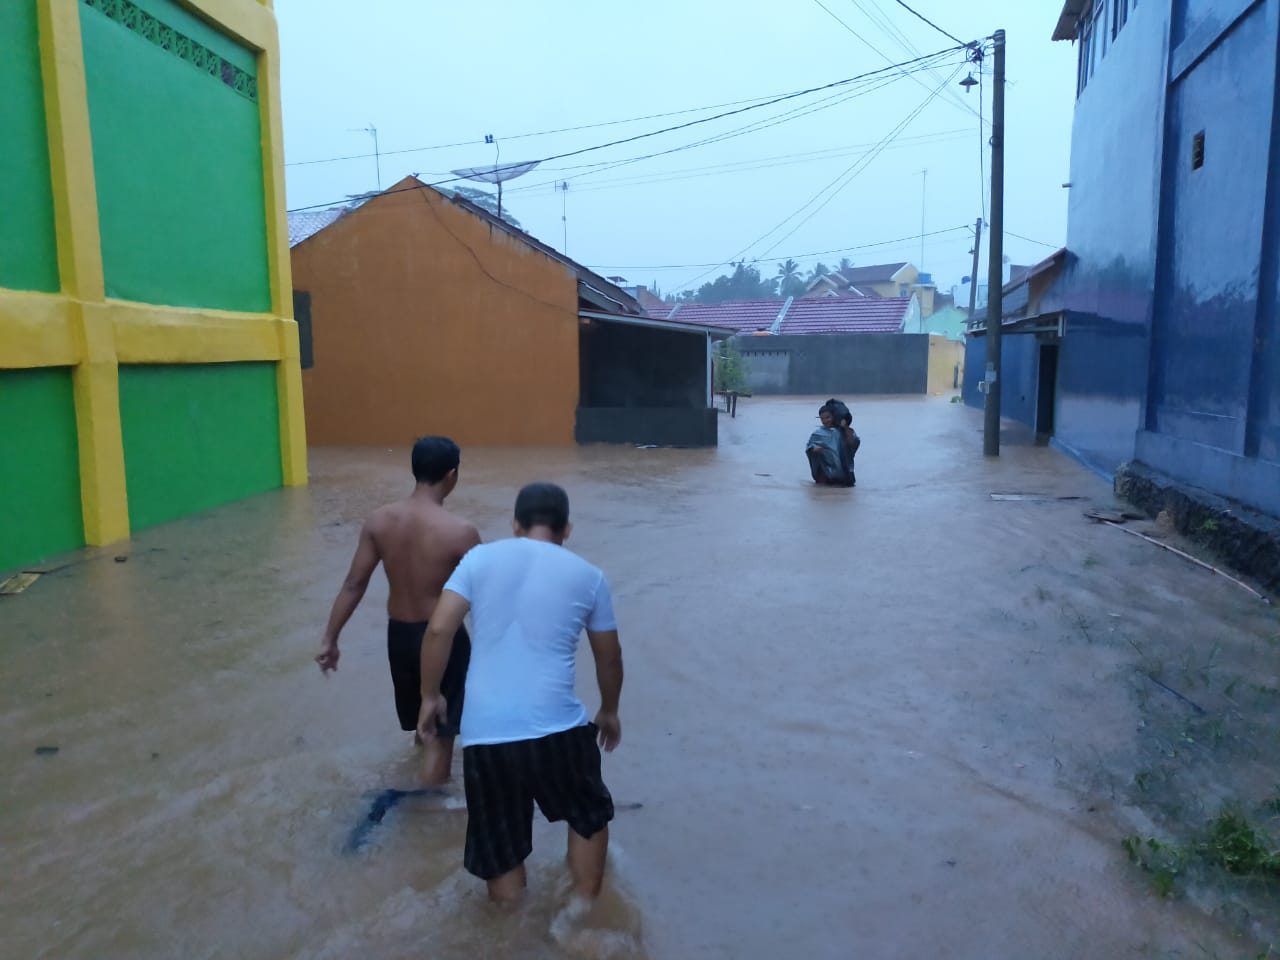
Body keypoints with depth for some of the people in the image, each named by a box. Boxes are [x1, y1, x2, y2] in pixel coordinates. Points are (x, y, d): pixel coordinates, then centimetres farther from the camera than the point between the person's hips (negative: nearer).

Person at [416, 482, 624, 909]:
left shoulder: (480, 559, 4)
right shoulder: (588, 576, 5)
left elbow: (438, 630, -3)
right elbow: (609, 657, 14)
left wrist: (431, 695, 10)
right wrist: (609, 711, 30)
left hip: (484, 733, 1)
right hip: (557, 728, 0)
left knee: (500, 851, 18)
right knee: (589, 815, 28)